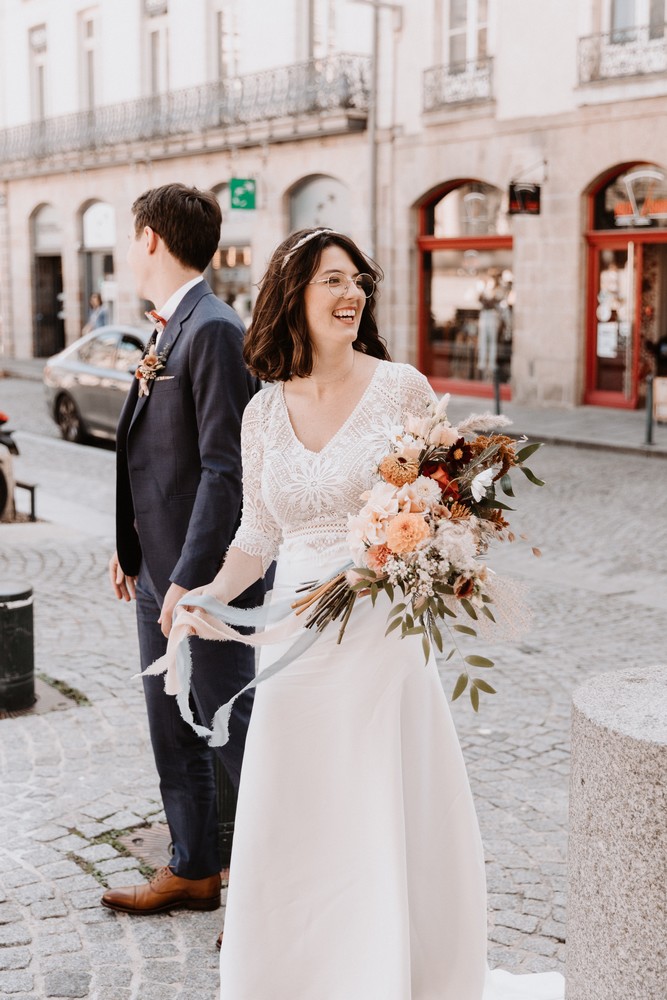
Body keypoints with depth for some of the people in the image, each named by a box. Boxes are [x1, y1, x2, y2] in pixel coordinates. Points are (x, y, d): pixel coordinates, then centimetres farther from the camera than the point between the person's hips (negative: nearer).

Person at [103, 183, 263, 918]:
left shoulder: (214, 331, -18)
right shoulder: (172, 329, 12)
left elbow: (225, 467, -22)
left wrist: (191, 581, -22)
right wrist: (131, 547, 16)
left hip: (207, 579, -10)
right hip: (158, 572, 10)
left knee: (232, 729, 2)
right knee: (173, 733, 18)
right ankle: (192, 871, 34)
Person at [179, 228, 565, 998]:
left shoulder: (401, 388, -4)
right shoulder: (264, 412, 6)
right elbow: (259, 534, 12)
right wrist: (209, 594, -3)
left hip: (383, 634, -3)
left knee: (384, 818, 4)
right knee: (293, 826, 10)